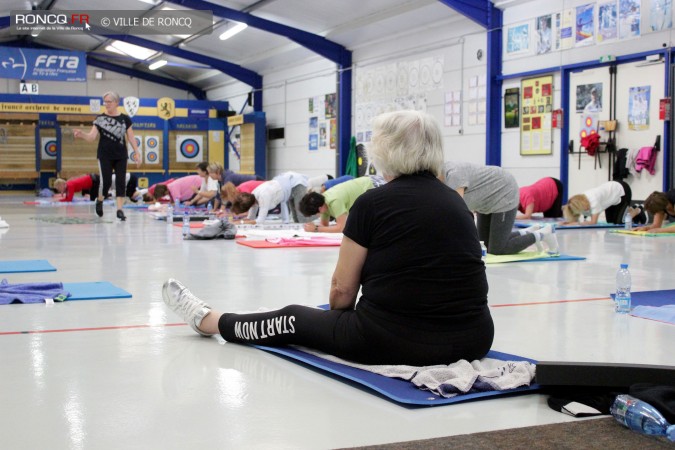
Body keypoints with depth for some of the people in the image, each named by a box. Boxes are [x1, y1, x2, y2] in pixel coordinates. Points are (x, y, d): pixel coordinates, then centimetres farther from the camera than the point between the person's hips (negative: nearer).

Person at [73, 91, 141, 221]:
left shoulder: (125, 119, 2)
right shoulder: (100, 118, -1)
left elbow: (131, 138, 7)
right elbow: (92, 137, -8)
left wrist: (137, 153, 3)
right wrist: (82, 134, -28)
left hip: (121, 156, 1)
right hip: (105, 156, -1)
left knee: (121, 182, -3)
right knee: (106, 181, -8)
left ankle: (120, 209, 1)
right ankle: (99, 201, 22)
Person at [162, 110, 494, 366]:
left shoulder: (373, 202, -6)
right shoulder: (456, 201, 11)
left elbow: (342, 288, -1)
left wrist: (337, 318, 22)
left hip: (392, 341, -5)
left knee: (294, 319, 19)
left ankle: (207, 320, 42)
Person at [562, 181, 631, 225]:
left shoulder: (594, 200, -40)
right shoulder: (579, 203, -19)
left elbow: (593, 222, -36)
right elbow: (576, 218, -12)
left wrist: (577, 223, -35)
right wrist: (570, 222, -32)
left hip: (622, 191, -7)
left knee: (619, 222, -10)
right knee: (610, 221, 9)